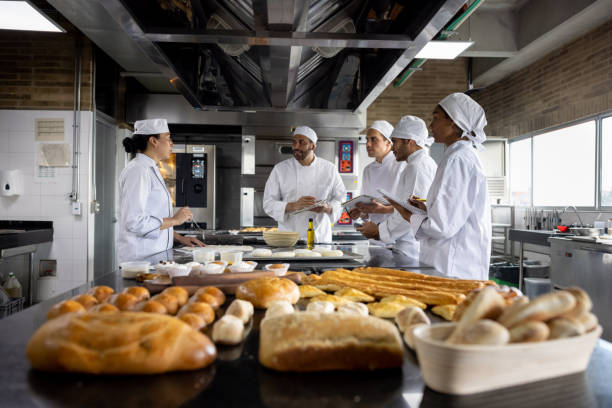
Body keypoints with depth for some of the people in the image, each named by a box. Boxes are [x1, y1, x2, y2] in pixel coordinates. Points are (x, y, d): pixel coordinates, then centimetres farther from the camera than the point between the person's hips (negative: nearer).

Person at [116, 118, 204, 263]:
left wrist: (179, 238, 15)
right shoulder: (138, 171, -14)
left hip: (155, 255, 9)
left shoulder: (150, 169, 17)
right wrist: (175, 220, -14)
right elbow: (134, 221, -22)